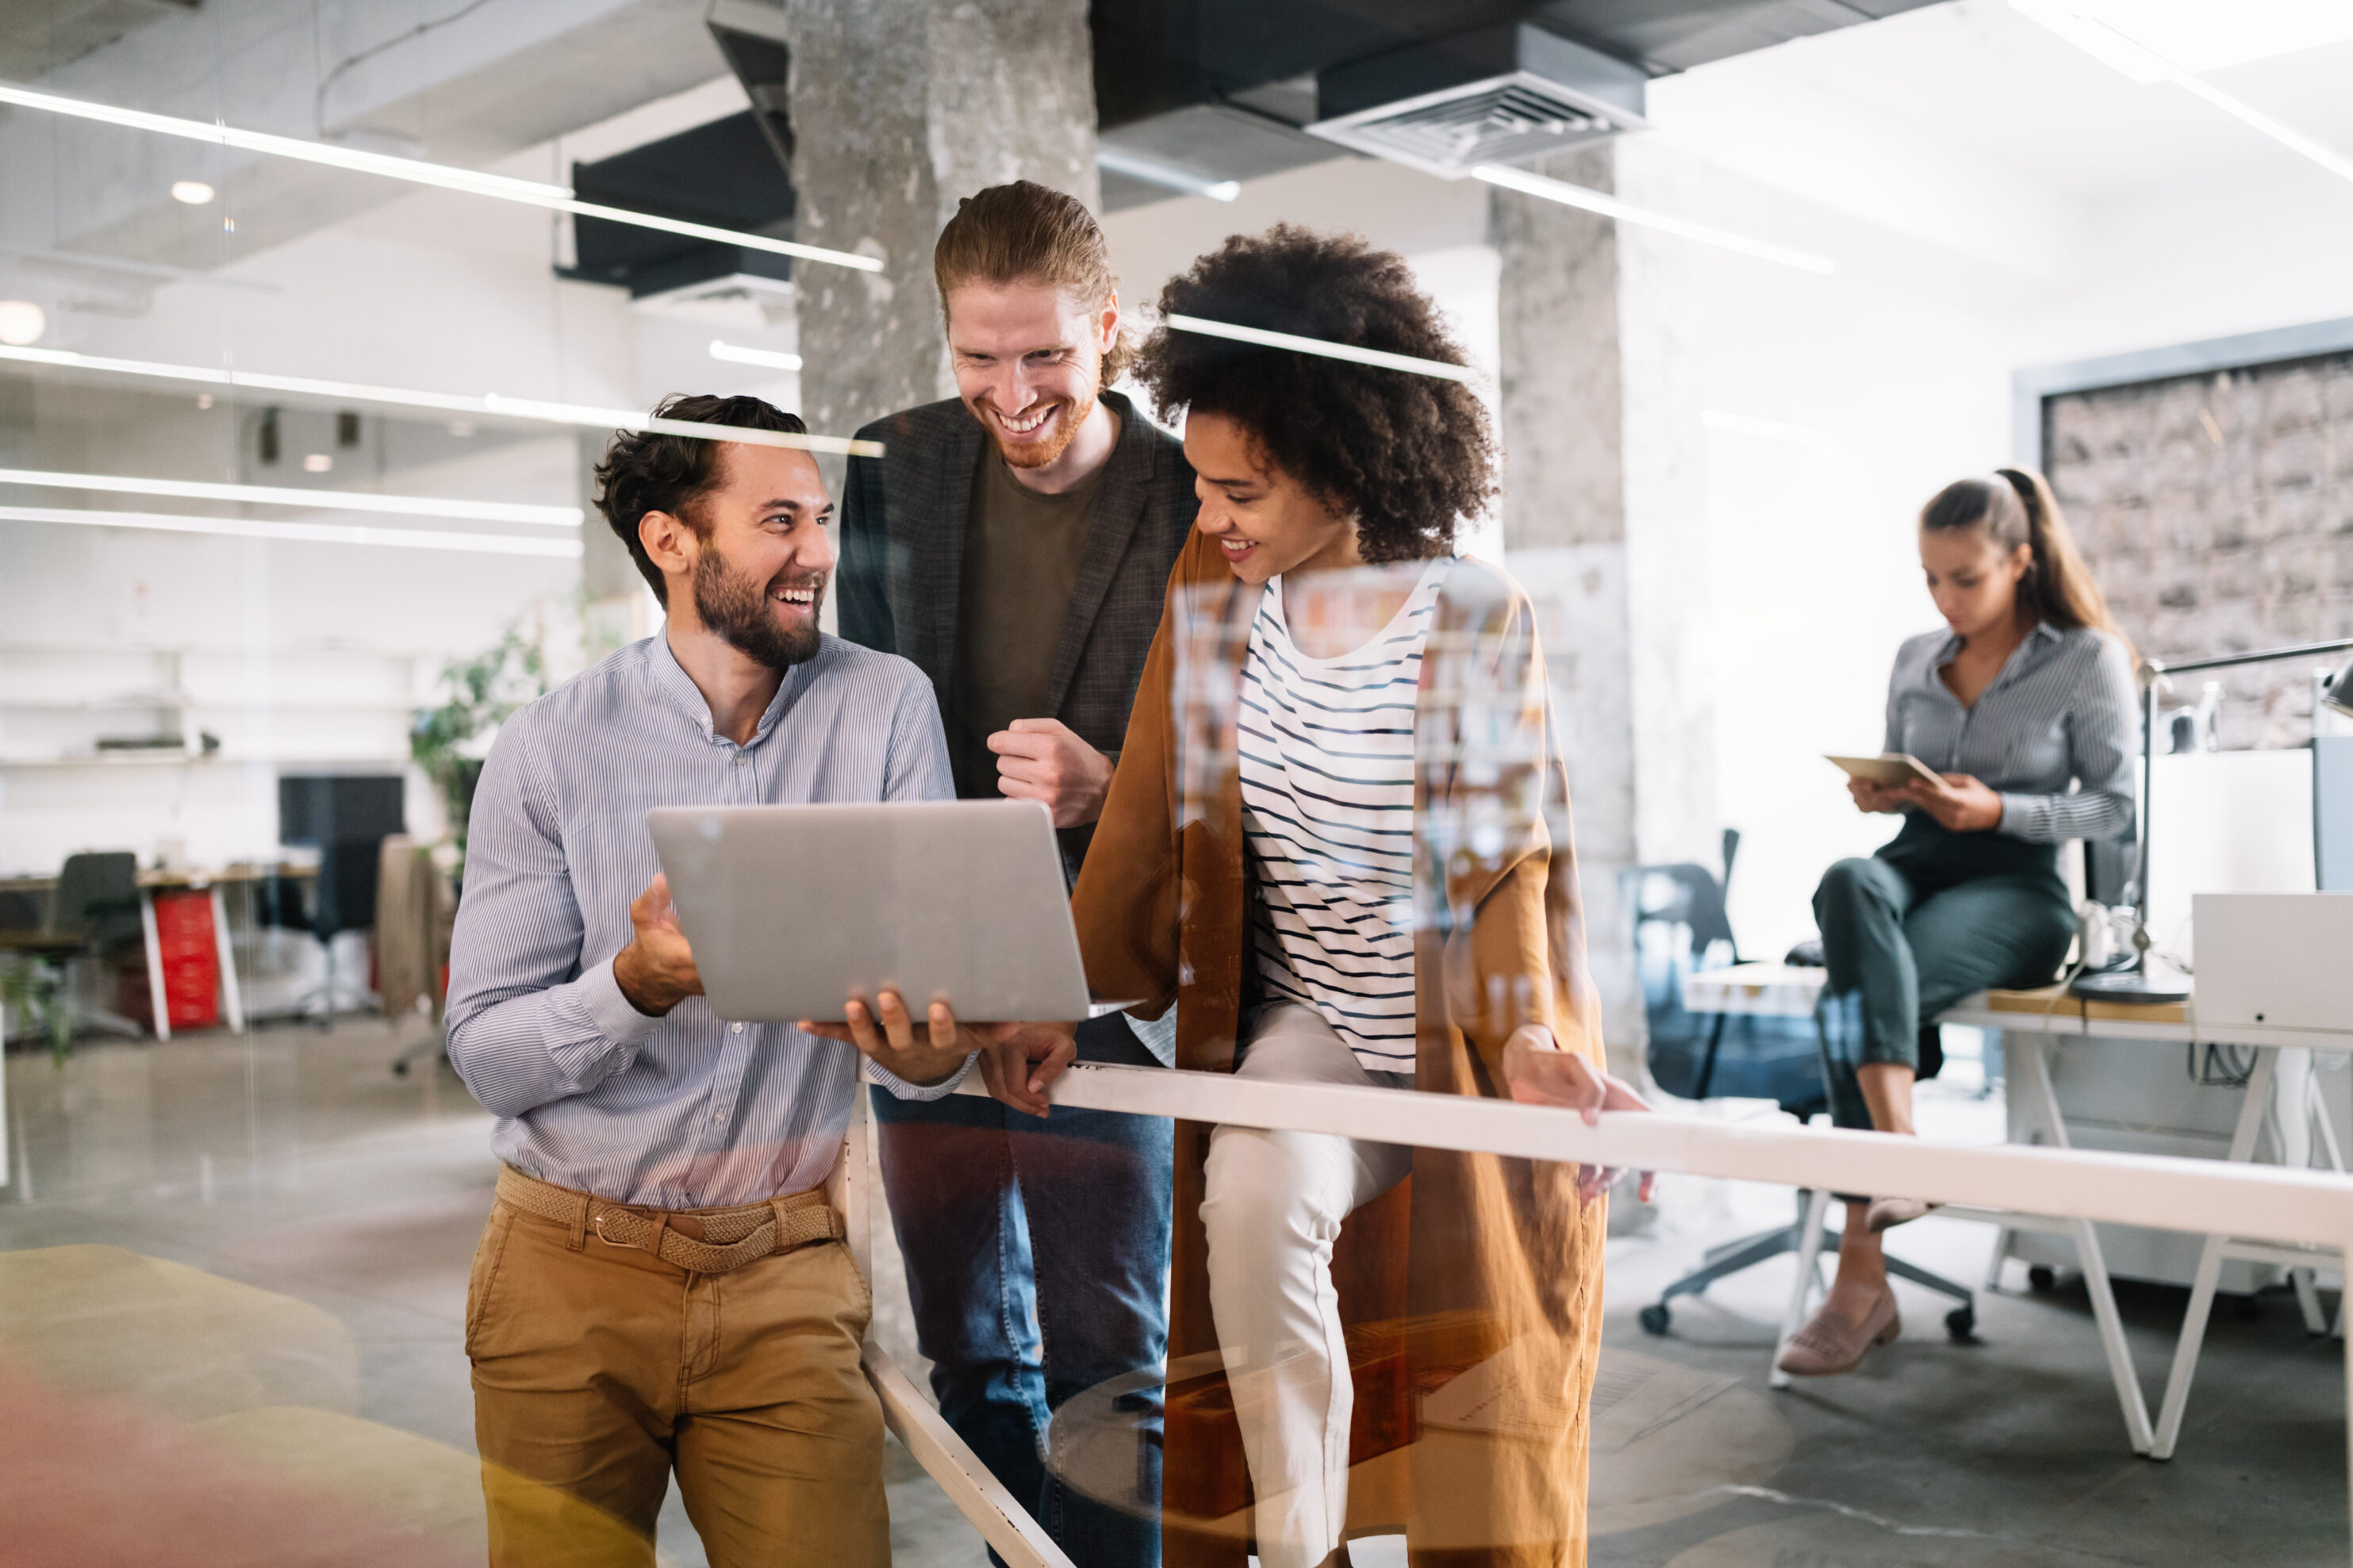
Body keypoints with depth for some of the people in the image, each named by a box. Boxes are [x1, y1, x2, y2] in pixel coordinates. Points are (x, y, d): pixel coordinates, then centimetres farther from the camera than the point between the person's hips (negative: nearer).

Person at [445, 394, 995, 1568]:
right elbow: (485, 1054, -8)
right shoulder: (550, 749, -6)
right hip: (572, 1269, 0)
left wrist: (928, 1053, -32)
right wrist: (638, 984, -27)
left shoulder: (886, 707, -3)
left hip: (789, 1272, 1)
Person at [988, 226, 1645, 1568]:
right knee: (1254, 1204, -27)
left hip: (1468, 1040, -2)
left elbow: (1508, 860, -13)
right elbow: (1149, 817, -3)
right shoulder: (1212, 587, -5)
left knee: (1479, 1403, 2)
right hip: (1309, 1026, 2)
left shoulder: (1480, 623, -14)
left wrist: (1532, 1034, -28)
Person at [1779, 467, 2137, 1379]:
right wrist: (1877, 793, 0)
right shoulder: (1914, 660, 18)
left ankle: (1861, 1278, -31)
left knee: (1855, 996, -33)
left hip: (2017, 886, -4)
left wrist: (1998, 810, -15)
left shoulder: (2089, 659, 3)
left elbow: (2116, 806, 0)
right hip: (1915, 865, 4)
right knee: (1850, 883, -37)